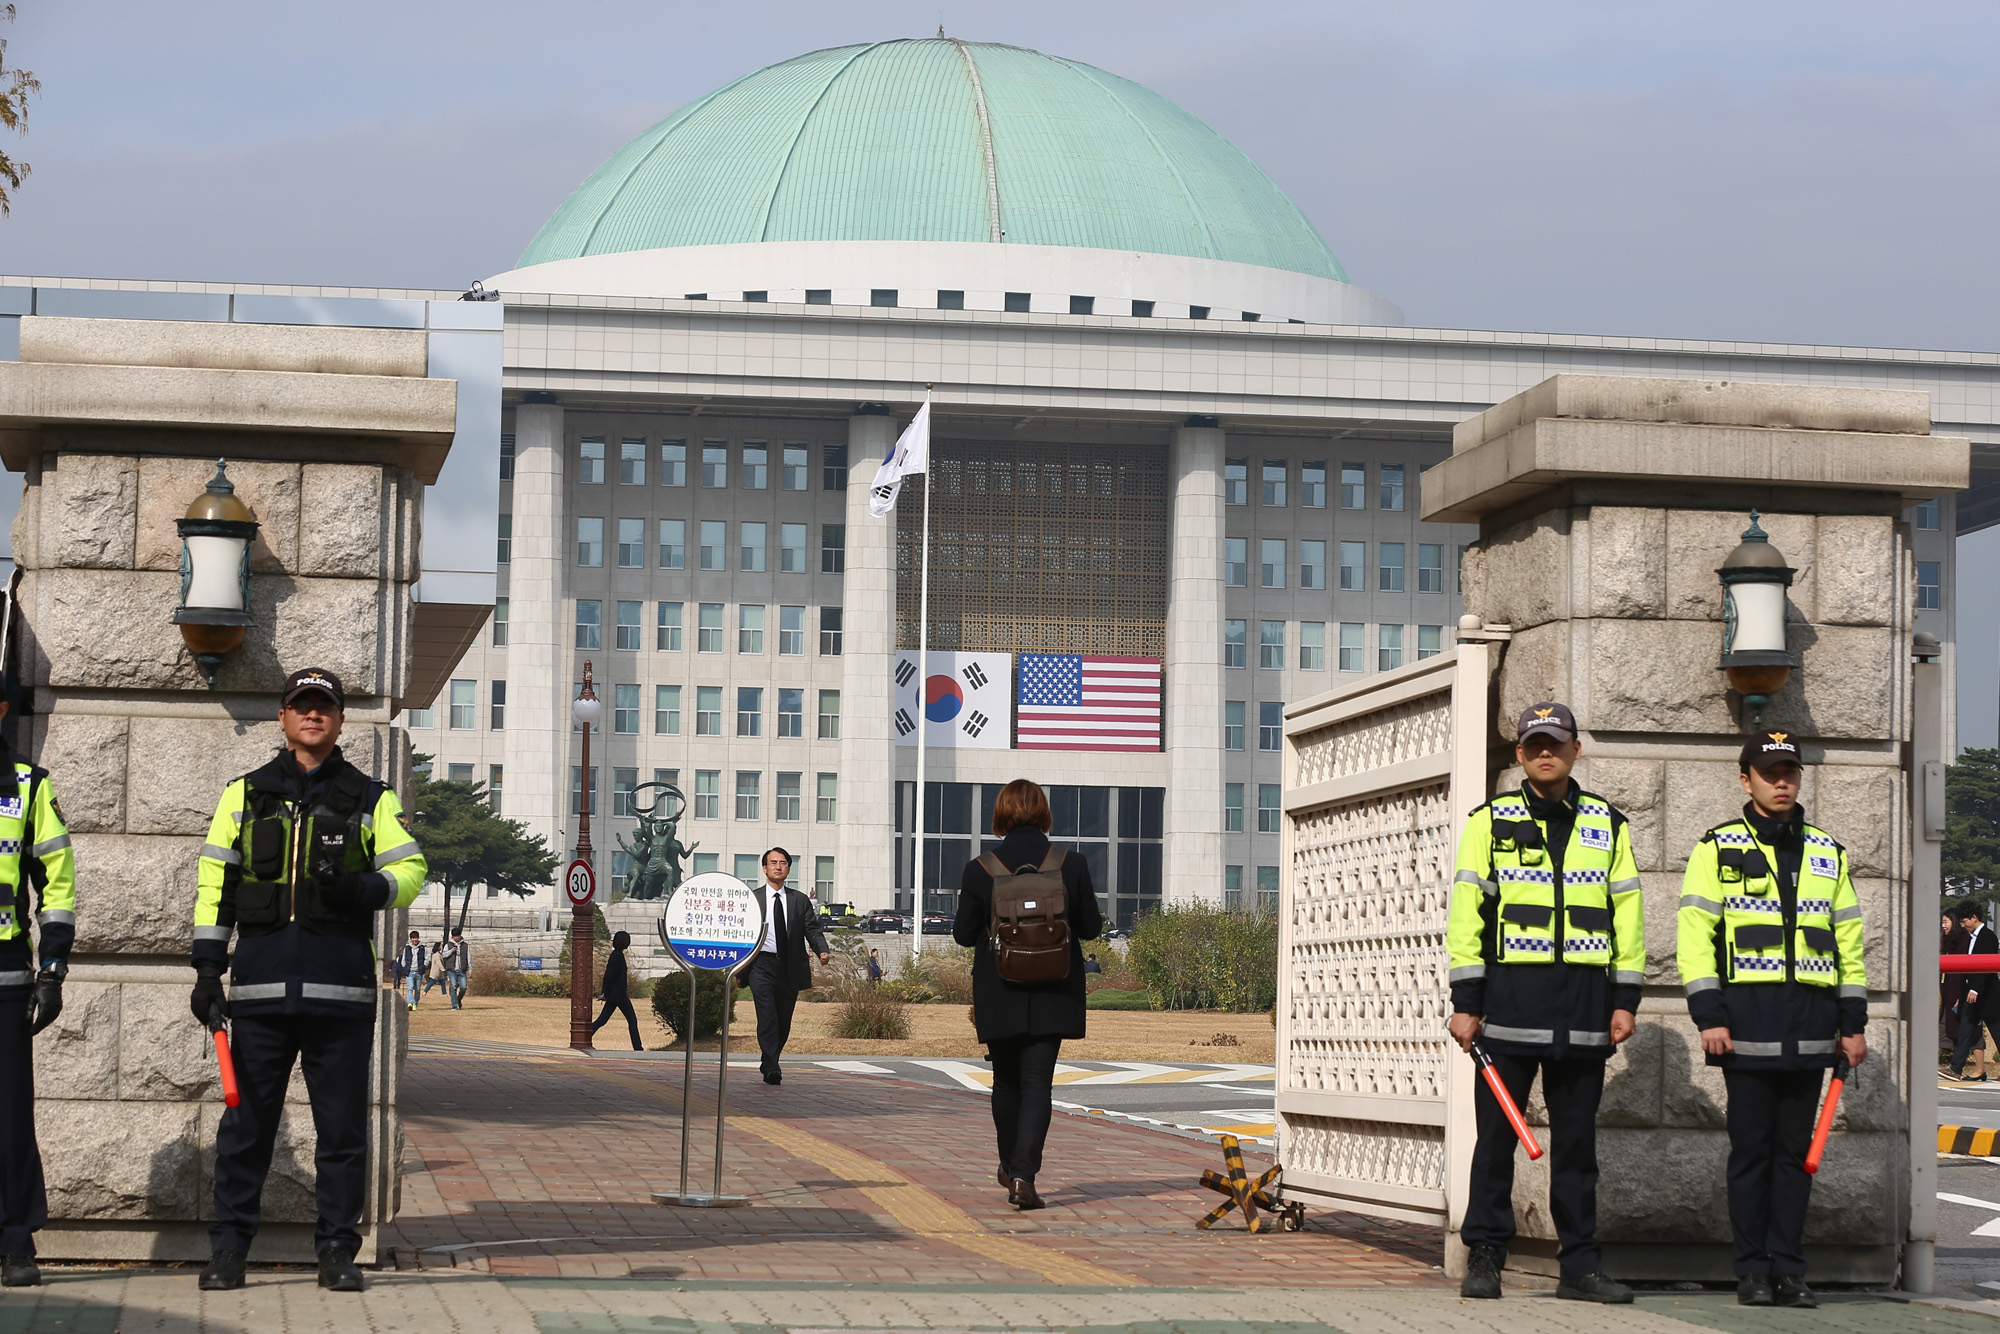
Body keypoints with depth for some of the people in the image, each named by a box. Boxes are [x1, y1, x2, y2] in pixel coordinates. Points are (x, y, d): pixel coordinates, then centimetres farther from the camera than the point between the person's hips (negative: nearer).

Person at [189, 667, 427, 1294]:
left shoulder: (371, 799, 12)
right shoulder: (244, 794, 14)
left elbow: (410, 870, 7)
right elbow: (214, 884, 12)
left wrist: (360, 889, -13)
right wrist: (208, 969, 4)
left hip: (341, 987, 0)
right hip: (260, 983, 0)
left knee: (342, 1125, 1)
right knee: (246, 1120, 1)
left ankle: (337, 1249, 9)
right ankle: (228, 1247, 8)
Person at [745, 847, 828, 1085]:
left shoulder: (800, 901, 12)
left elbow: (812, 929, 5)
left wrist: (822, 951, -14)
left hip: (790, 967, 3)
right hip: (762, 964, -3)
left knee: (784, 1020, 9)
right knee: (767, 1016, -15)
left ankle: (769, 1062, 27)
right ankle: (771, 1068, -19)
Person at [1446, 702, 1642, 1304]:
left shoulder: (1608, 825, 12)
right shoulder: (1490, 821, 5)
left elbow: (1627, 914, 12)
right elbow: (1466, 913, 2)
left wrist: (1624, 1000, 5)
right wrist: (1465, 1002, -4)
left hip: (1584, 1004, 2)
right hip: (1509, 999, -2)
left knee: (1576, 1140, 6)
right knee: (1496, 1136, 0)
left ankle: (1580, 1266, 10)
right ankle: (1484, 1259, 7)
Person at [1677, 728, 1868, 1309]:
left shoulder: (1828, 853, 15)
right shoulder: (1717, 849, 4)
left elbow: (1849, 940, 16)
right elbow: (1695, 936, -2)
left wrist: (1853, 1023, 10)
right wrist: (1709, 1016, -10)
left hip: (1811, 1024, 3)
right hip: (1748, 1018, -3)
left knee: (1796, 1151, 5)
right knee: (1752, 1149, 0)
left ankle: (1789, 1270, 8)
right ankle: (1753, 1271, 5)